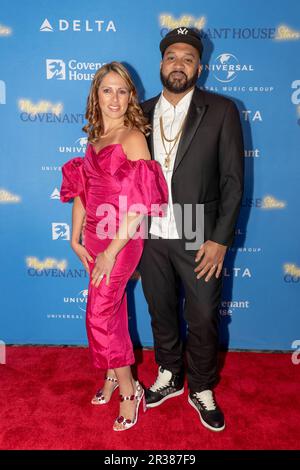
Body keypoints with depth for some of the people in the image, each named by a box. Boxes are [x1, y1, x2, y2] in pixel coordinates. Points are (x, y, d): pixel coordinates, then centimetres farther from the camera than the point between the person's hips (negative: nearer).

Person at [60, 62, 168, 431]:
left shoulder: (133, 137, -12)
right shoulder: (94, 137, 9)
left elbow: (139, 204, -19)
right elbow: (81, 190, 10)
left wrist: (112, 251, -17)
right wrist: (75, 239, 6)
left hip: (123, 238, -6)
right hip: (95, 235, 6)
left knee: (100, 315, 0)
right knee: (112, 308, 17)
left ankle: (128, 388, 20)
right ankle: (114, 375, 37)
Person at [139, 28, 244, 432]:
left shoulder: (221, 111, -3)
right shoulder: (142, 113, 7)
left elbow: (233, 180, -6)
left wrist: (220, 239, -11)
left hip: (199, 239, -2)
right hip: (151, 237, 3)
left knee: (203, 319, 9)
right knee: (161, 313, 17)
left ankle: (202, 390, 33)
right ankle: (169, 377, 40)